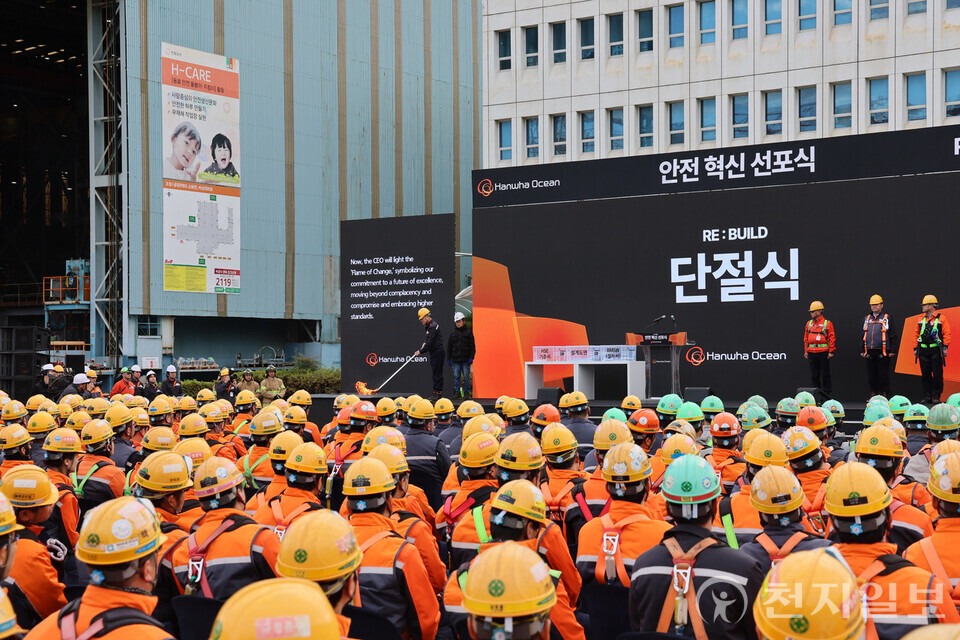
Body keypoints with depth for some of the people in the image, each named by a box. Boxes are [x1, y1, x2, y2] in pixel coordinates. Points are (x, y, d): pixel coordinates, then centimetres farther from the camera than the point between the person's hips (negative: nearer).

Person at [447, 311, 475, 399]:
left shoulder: (468, 332, 4)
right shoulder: (452, 333, 11)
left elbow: (472, 346, 3)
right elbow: (449, 347, 14)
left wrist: (471, 357, -5)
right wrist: (448, 359, 8)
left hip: (465, 359, -3)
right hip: (455, 359, 3)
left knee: (466, 377, -2)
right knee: (456, 376, 2)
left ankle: (466, 392, 5)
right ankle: (457, 392, 7)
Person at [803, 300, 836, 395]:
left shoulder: (827, 323, -2)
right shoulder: (809, 323, 13)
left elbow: (832, 338, -4)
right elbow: (806, 338, 17)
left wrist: (831, 351, -9)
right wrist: (806, 351, 12)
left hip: (823, 353, -5)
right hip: (811, 353, 5)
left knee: (825, 375, -1)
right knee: (814, 375, 8)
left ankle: (826, 394, 5)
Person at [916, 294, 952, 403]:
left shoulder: (941, 318, -1)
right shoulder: (921, 319, 13)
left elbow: (946, 334, -5)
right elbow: (916, 334, 15)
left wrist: (945, 347, -12)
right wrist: (915, 348, 10)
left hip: (936, 351, -5)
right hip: (923, 351, 5)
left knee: (937, 374, -3)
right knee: (925, 374, 5)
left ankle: (936, 396, 4)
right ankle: (927, 395, 11)